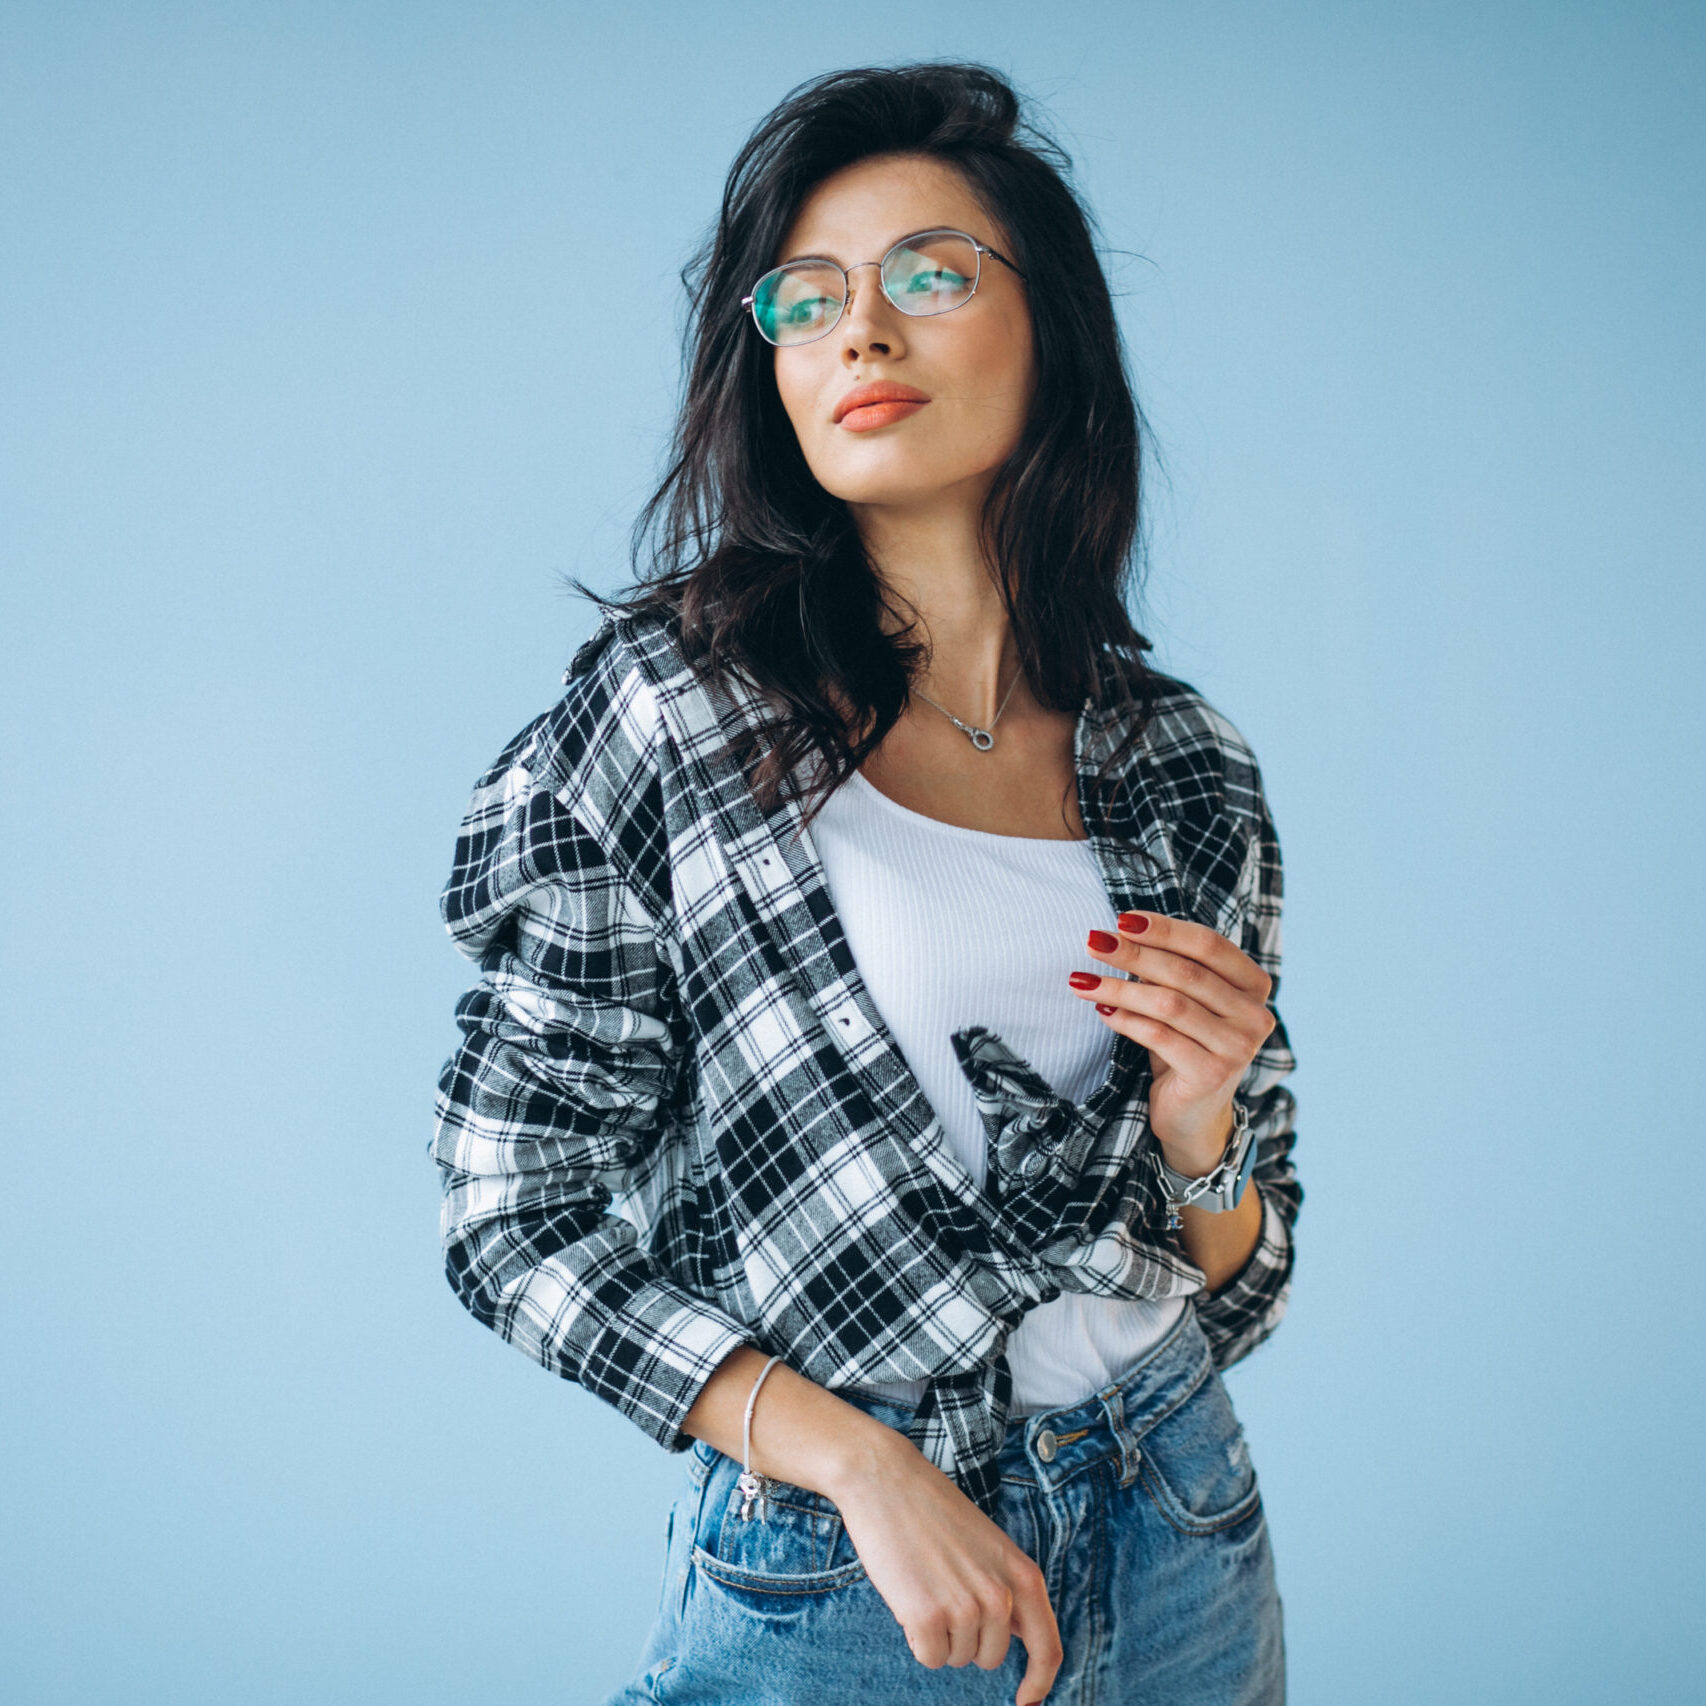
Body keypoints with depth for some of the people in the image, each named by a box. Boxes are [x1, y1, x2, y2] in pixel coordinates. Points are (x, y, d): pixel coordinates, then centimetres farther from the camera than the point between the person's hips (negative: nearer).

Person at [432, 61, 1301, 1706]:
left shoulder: (1186, 771, 0)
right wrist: (859, 1460, -18)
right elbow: (518, 1213, -10)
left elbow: (1229, 1287, 7)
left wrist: (1201, 1121, -14)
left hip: (1181, 1542, 4)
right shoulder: (667, 708, -11)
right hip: (820, 1569, -4)